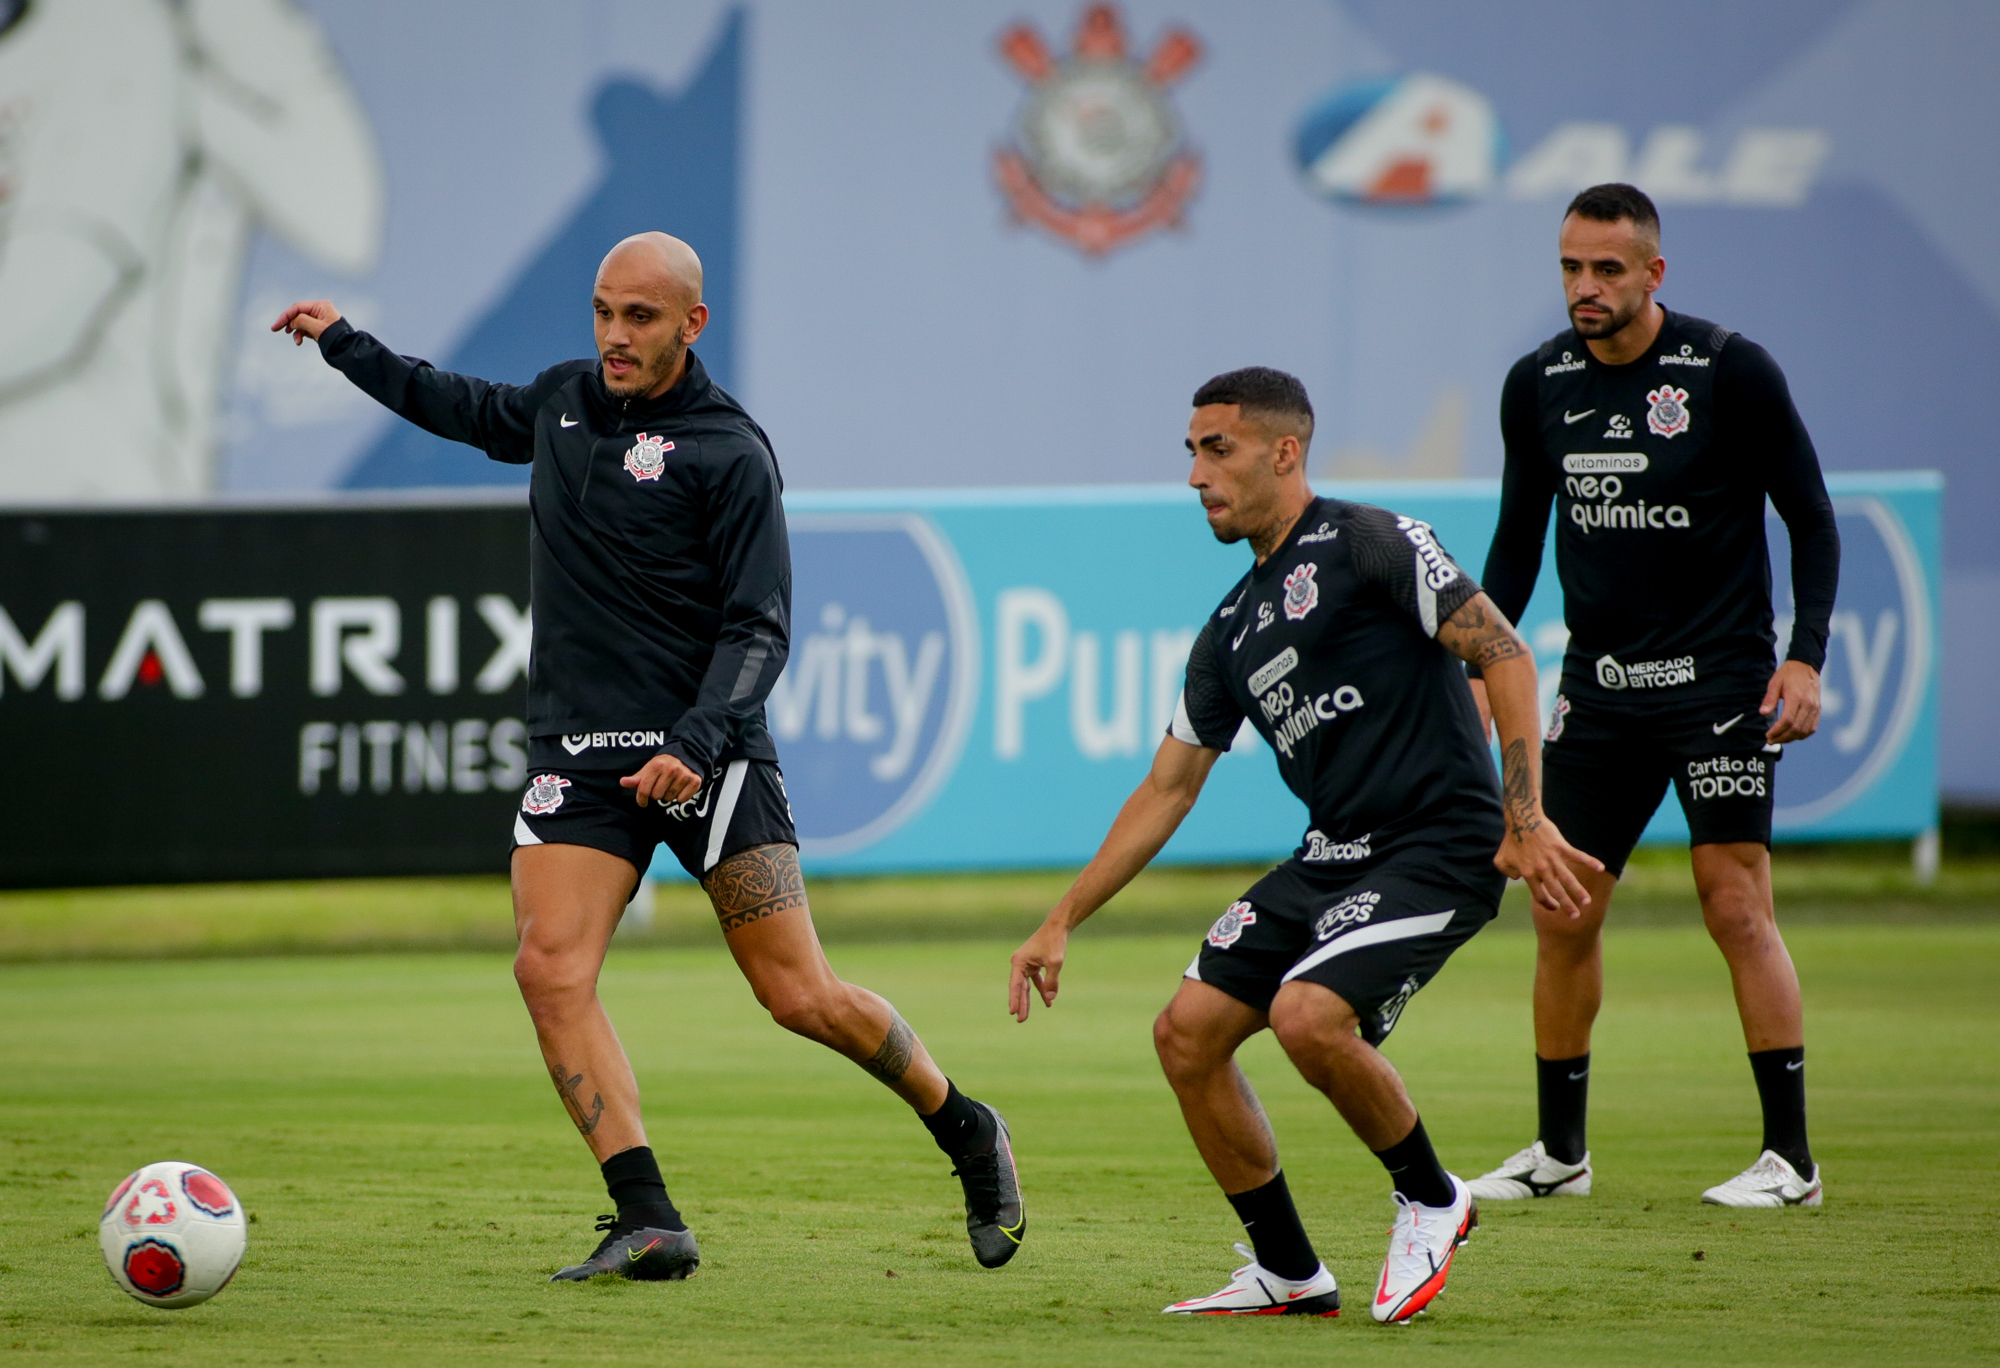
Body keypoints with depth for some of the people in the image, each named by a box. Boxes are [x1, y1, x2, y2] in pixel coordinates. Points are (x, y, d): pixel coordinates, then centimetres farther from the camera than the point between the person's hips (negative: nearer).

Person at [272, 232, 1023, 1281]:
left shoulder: (728, 453, -8)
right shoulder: (563, 400, 10)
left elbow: (758, 630, -10)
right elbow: (470, 412, 34)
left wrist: (696, 742, -24)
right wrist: (348, 348, 35)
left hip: (705, 752, -5)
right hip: (576, 754, 5)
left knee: (800, 997, -6)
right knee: (550, 970, -17)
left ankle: (967, 1134, 19)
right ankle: (648, 1223, -17)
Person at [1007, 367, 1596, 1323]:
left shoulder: (1366, 544, -8)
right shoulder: (1232, 631, 16)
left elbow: (1504, 655, -13)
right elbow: (1166, 790, 20)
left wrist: (1525, 820, -20)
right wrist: (1063, 921, 16)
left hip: (1441, 844, -8)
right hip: (1334, 853, 8)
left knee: (1307, 1015, -27)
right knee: (1187, 1030, 0)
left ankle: (1431, 1203, -1)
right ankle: (1288, 1275, 12)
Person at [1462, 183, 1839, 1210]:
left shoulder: (1732, 373, -9)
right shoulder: (1538, 385, 4)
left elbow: (1811, 518, -3)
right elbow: (1519, 538, 16)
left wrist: (1806, 655, -13)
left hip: (1718, 682, -5)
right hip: (1598, 690, 5)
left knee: (1736, 906, -10)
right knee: (1562, 915, 4)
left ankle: (1790, 1156, -5)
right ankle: (1560, 1150, 17)